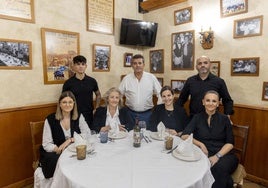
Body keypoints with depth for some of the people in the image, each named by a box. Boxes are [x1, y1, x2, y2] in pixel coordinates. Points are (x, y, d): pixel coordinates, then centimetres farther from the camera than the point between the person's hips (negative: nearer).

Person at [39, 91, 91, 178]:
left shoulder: (79, 117, 1)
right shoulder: (50, 120, -5)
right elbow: (46, 145, -7)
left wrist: (70, 140, -18)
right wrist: (60, 149, -22)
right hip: (54, 154, -2)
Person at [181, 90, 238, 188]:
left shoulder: (224, 119, 6)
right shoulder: (197, 117, 7)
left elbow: (230, 143, 2)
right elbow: (184, 136, 0)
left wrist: (217, 156, -14)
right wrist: (200, 144, -15)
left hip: (223, 154, 0)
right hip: (204, 154, 0)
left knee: (220, 168, -33)